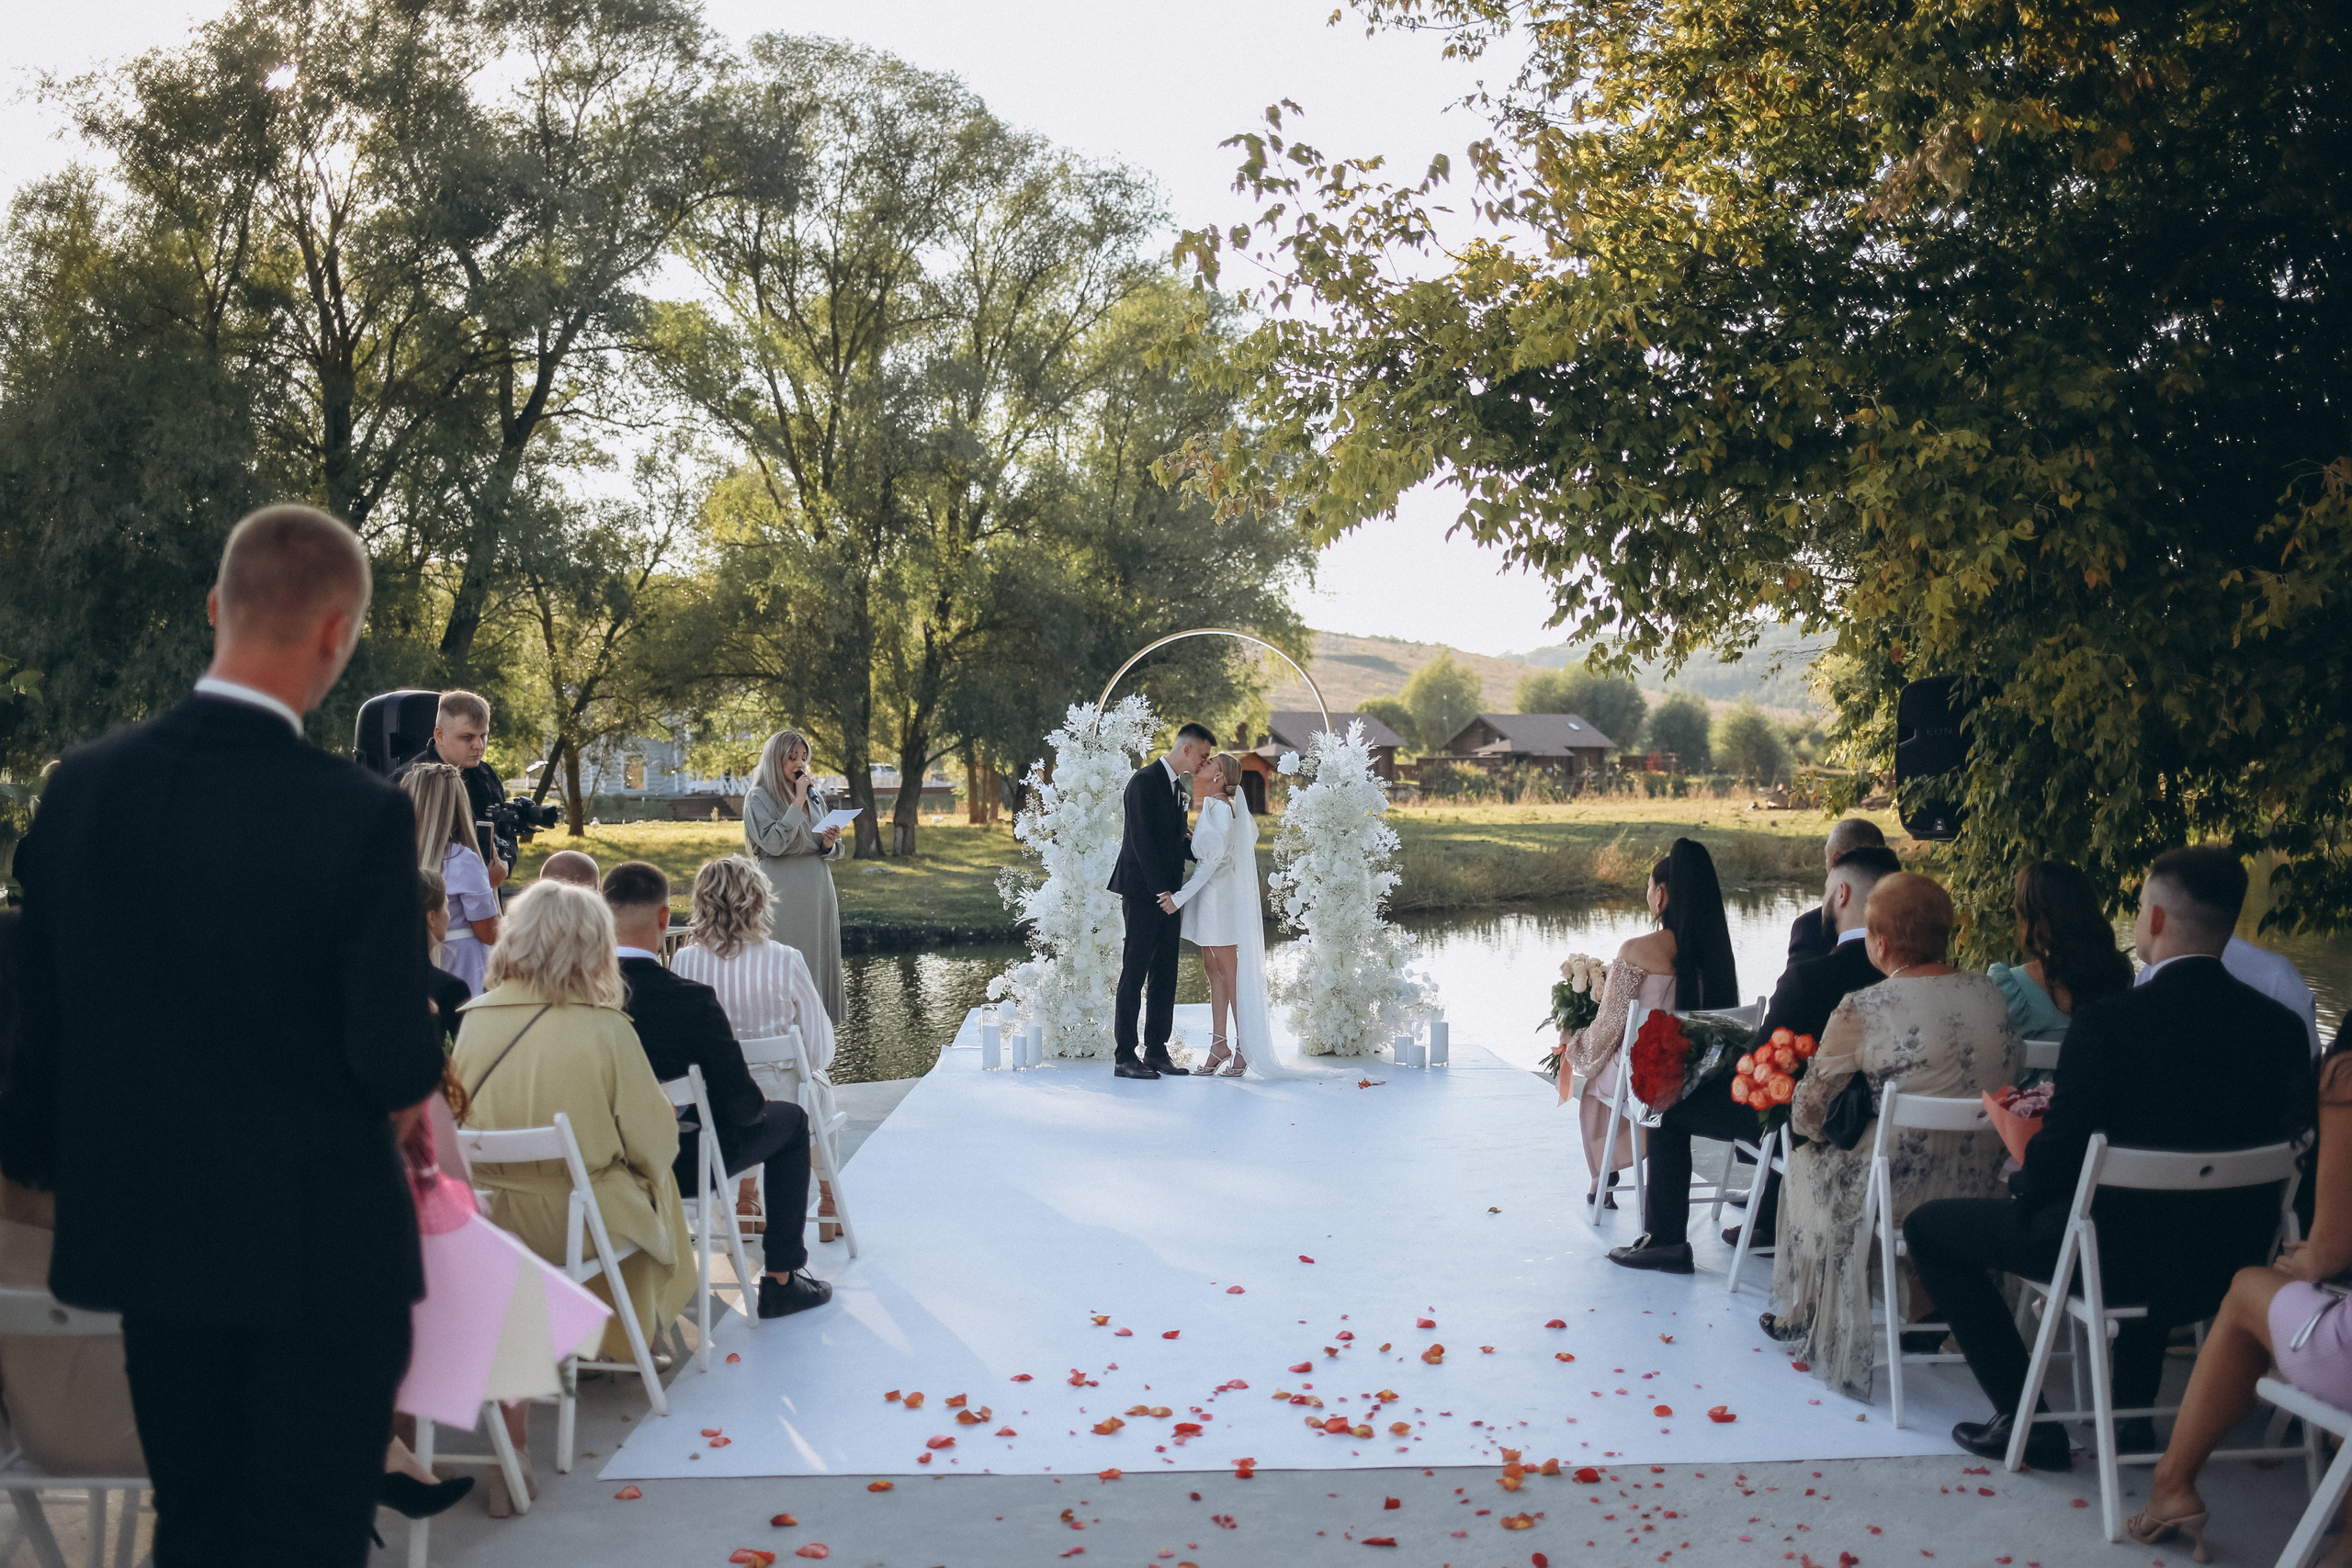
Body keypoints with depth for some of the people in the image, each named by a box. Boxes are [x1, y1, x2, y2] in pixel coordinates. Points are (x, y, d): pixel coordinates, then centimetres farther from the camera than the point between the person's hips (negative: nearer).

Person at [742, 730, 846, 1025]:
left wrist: (829, 843, -6)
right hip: (783, 893, -6)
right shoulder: (759, 798, -4)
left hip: (817, 888, 6)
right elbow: (774, 844, -18)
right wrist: (797, 802, -13)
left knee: (818, 956, 5)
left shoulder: (815, 796, 13)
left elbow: (832, 852, 17)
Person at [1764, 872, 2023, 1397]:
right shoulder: (1989, 992, 0)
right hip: (1982, 1190, 6)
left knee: (1808, 1160, 24)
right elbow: (2011, 1076, 16)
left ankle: (1808, 1314, 38)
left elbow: (1807, 1117, -10)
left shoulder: (1862, 1010, -17)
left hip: (1905, 1195, -6)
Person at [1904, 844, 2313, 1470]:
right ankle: (2135, 1411, 42)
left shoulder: (2107, 1022, -23)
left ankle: (2024, 1419, 9)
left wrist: (2022, 1196, 5)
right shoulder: (2282, 1026, -6)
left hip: (2122, 1256, -6)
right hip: (2234, 1263, 6)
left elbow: (2057, 1155, -19)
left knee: (1928, 1226, 11)